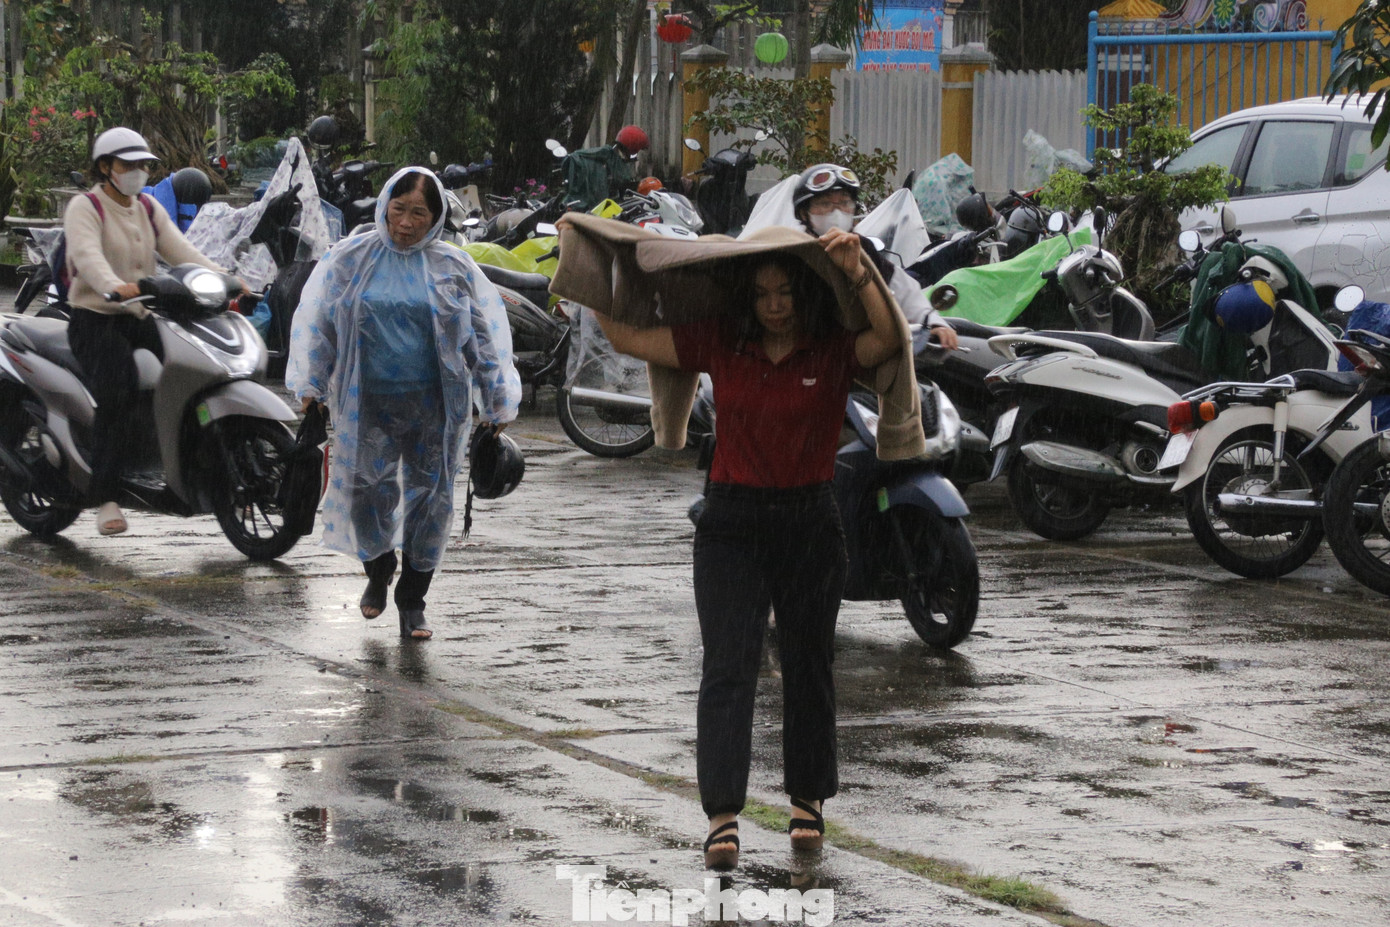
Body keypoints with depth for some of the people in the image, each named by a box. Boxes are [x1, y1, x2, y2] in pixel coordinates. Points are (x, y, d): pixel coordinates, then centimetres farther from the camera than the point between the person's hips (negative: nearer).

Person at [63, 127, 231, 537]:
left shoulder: (149, 208, 17)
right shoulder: (84, 208, -4)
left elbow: (180, 250, 5)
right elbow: (87, 256, -23)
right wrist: (115, 287, -43)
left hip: (141, 320, 7)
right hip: (95, 320, -7)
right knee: (119, 388, -31)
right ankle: (105, 498, -29)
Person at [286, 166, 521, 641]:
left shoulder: (453, 266, 2)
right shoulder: (350, 258, 2)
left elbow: (486, 331, 6)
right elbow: (315, 318, 8)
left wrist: (498, 401, 5)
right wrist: (310, 384, 5)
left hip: (434, 404, 0)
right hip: (367, 402, 0)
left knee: (430, 497, 3)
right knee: (368, 492, 1)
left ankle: (412, 600, 17)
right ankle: (379, 569, 31)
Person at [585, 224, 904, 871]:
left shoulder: (834, 351, -4)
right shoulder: (720, 345, 2)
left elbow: (892, 339, -23)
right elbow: (629, 339, 6)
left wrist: (858, 272, -30)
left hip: (810, 521, 0)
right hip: (733, 520, 0)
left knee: (807, 665, 12)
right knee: (729, 665, -9)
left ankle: (808, 799, 28)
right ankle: (722, 816, -13)